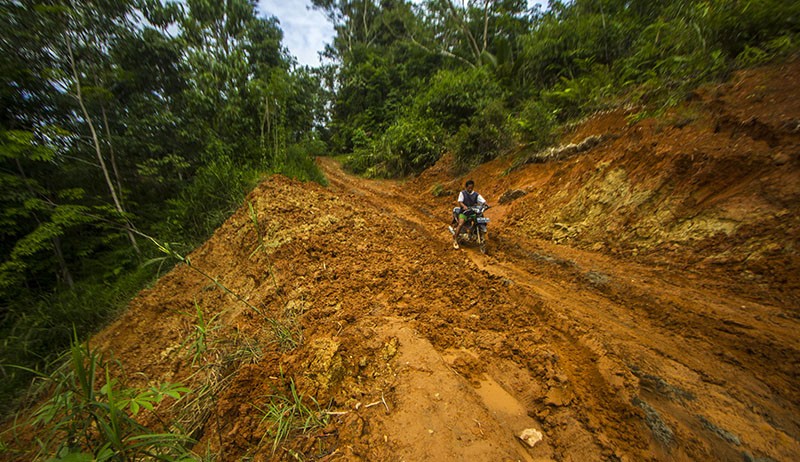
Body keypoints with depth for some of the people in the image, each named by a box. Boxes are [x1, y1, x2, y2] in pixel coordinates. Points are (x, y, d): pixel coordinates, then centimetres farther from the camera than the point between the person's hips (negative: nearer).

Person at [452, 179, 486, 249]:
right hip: (464, 212, -3)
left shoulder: (476, 194, 8)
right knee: (460, 224, -26)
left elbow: (483, 201, 1)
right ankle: (455, 239, -15)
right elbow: (460, 202, -10)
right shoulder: (462, 193, 1)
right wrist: (464, 206, -31)